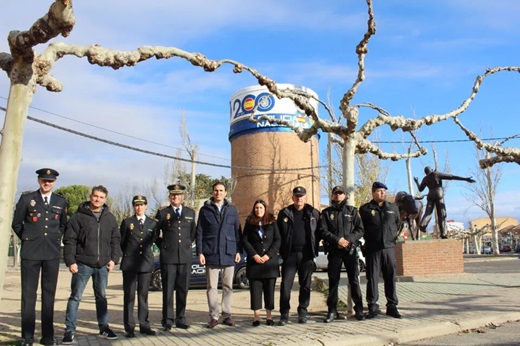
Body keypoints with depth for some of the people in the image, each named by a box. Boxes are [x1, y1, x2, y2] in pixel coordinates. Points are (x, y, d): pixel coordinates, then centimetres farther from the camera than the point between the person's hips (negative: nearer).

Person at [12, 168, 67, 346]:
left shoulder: (61, 202, 9)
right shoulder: (27, 198, 3)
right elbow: (16, 224, 9)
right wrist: (28, 239, 10)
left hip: (52, 253, 2)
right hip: (30, 252, -2)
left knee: (49, 295, 5)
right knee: (28, 294, 2)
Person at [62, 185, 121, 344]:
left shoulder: (110, 218, 8)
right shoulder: (79, 216, -3)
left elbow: (116, 240, 12)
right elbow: (69, 240, -5)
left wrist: (114, 259, 2)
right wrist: (70, 261, -11)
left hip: (102, 265, 4)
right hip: (83, 265, -3)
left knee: (101, 297, 13)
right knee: (75, 297, 1)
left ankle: (104, 328, 22)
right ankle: (70, 330, 10)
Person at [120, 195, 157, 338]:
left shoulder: (153, 223, 9)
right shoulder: (127, 222, 4)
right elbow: (121, 242, 8)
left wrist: (148, 252, 10)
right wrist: (128, 254, 10)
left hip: (146, 263, 2)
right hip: (129, 264, -2)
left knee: (143, 295, 8)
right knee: (129, 296, 1)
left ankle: (144, 325, 15)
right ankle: (129, 327, 6)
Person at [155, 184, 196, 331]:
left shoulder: (190, 212, 11)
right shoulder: (162, 212, 3)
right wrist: (162, 246, 7)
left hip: (185, 257, 2)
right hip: (168, 257, -2)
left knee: (183, 290, 6)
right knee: (168, 290, 1)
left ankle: (181, 319, 15)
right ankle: (167, 320, 10)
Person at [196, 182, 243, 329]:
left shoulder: (232, 209, 9)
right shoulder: (205, 209, 6)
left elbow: (238, 231, 9)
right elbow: (199, 232, 4)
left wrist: (239, 251, 2)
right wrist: (200, 252, -4)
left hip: (229, 254, 1)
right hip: (211, 254, -1)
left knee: (228, 287, 6)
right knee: (212, 287, 2)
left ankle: (227, 315, 15)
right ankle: (214, 316, 9)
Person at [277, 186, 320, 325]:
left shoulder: (314, 213, 5)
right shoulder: (284, 213, 6)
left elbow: (319, 233, 7)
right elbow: (278, 233, 9)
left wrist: (314, 249, 0)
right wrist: (282, 251, 3)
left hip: (307, 254, 0)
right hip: (290, 254, 0)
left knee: (305, 285, 7)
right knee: (286, 284, -5)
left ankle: (302, 313, 19)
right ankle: (284, 314, 4)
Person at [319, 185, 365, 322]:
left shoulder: (352, 211, 12)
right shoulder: (326, 212, 10)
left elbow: (360, 230, 4)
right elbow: (323, 231, -1)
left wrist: (348, 239, -12)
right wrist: (337, 240, -15)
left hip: (351, 250, 0)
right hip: (334, 251, 0)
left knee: (354, 281, -1)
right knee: (333, 281, 3)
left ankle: (359, 310, 8)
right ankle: (332, 311, 10)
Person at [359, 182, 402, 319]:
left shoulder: (393, 208, 13)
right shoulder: (365, 209, 2)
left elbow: (398, 224, 21)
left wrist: (393, 237, 11)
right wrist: (369, 238, 0)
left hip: (389, 248, 3)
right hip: (372, 249, -3)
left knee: (390, 278, 5)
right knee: (372, 278, -1)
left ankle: (392, 306, 14)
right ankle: (372, 307, 7)